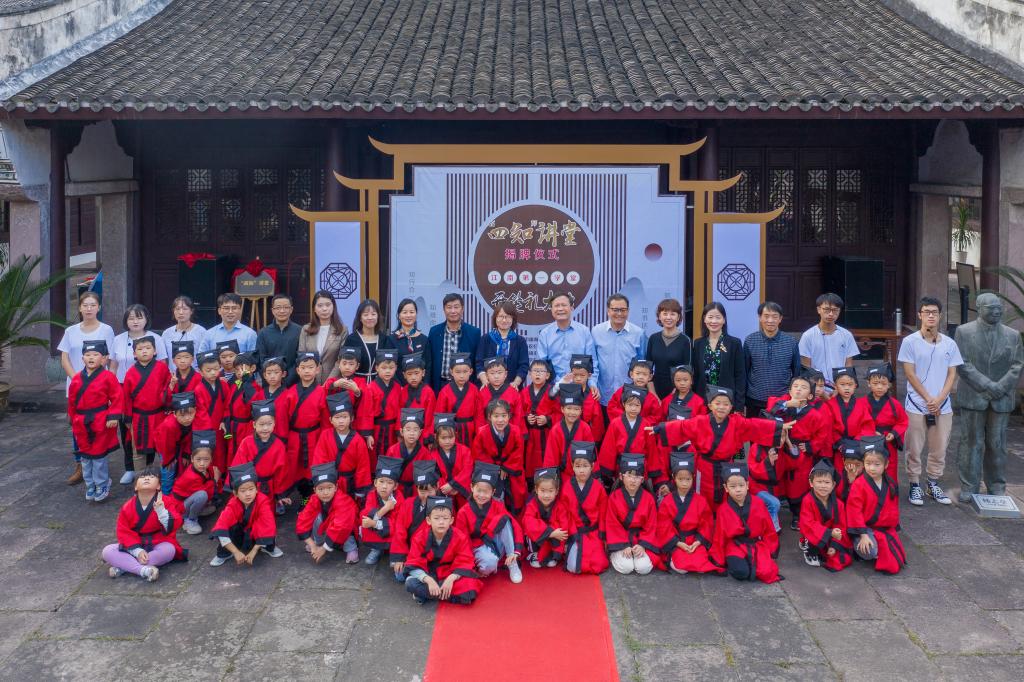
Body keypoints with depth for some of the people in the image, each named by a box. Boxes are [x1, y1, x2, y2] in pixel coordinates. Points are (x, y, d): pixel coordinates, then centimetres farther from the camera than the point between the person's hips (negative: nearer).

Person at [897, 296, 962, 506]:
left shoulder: (949, 344, 6)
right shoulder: (910, 342, -4)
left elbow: (952, 375, 5)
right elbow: (910, 374, -6)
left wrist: (939, 399, -8)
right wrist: (928, 400, -10)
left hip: (943, 407, 3)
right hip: (917, 406, -3)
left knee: (939, 449, 10)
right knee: (914, 449, 3)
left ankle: (933, 484, 25)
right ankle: (914, 486, 14)